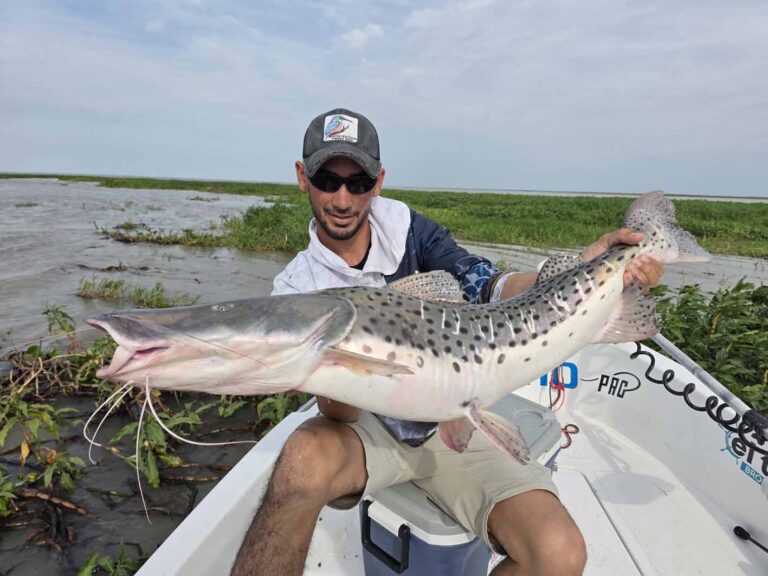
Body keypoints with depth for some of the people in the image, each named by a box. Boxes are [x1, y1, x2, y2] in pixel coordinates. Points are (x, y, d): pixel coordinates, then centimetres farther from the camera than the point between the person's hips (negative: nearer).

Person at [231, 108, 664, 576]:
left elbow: (490, 288, -11)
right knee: (307, 456, -37)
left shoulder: (407, 228, -6)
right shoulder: (299, 288, -10)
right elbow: (338, 415, -17)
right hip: (371, 427, -1)